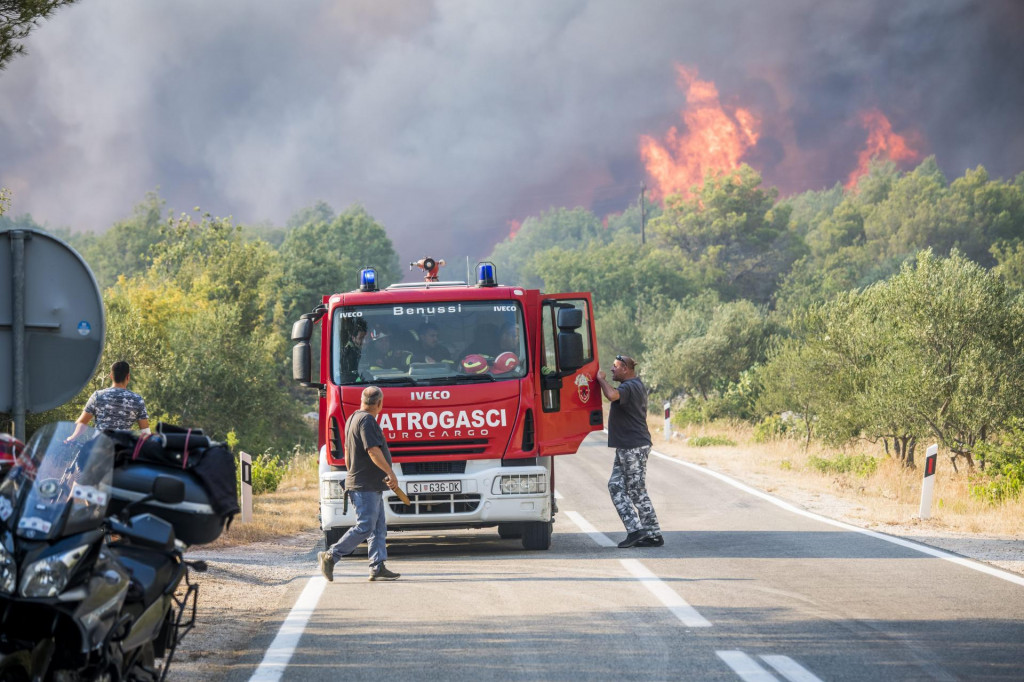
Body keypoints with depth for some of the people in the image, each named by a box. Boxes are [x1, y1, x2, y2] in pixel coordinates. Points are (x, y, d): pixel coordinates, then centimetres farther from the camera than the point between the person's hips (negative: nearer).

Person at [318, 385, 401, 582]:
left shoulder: (353, 419, 17)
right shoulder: (367, 420, -15)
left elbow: (347, 453, 24)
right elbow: (373, 451, -23)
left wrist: (353, 475, 29)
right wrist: (391, 473, -21)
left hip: (372, 487, 11)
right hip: (366, 486, -11)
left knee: (379, 528, 8)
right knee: (364, 527, -10)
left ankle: (378, 568, 5)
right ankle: (330, 556, -10)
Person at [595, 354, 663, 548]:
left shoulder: (631, 387, -17)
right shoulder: (636, 385, 18)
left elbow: (612, 395, -37)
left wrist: (601, 379, -21)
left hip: (634, 447, -11)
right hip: (626, 447, 11)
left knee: (637, 492, -6)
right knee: (616, 486, 8)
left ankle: (654, 535, -2)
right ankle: (635, 529, 6)